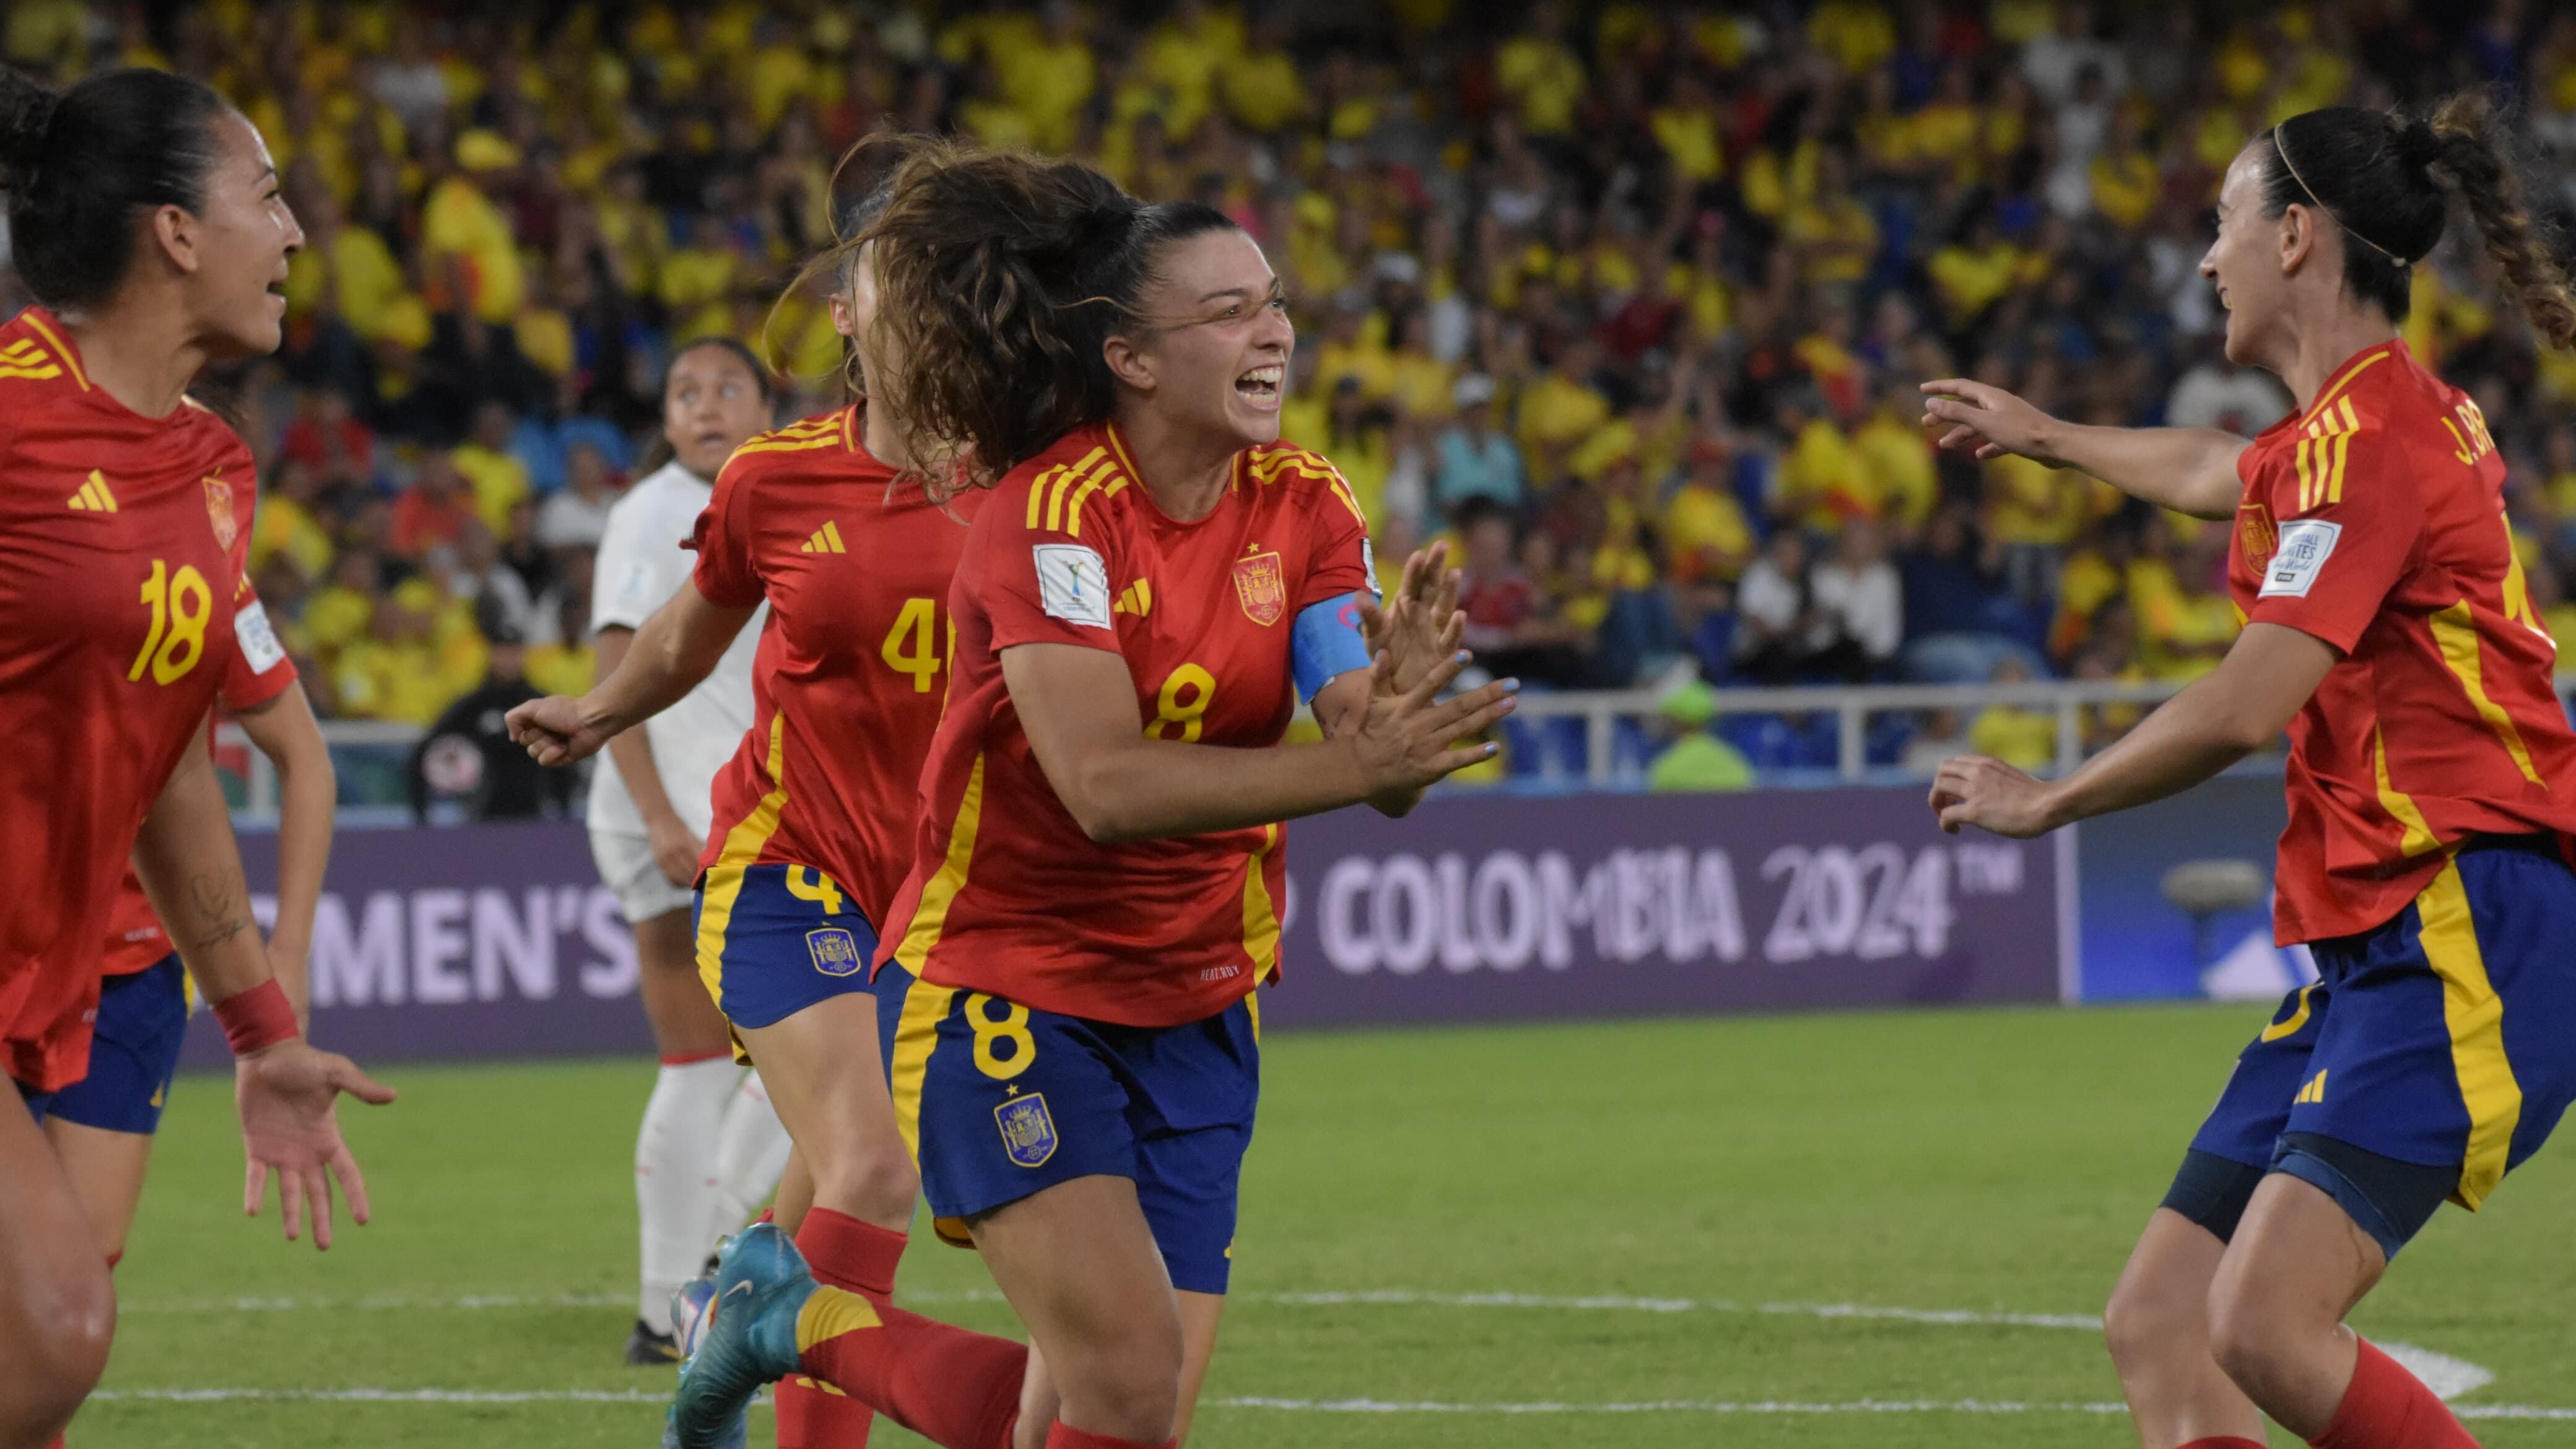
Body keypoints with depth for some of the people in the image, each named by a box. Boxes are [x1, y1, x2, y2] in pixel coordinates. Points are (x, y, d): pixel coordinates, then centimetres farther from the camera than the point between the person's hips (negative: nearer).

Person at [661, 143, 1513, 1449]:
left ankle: (808, 1325, 26)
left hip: (1192, 1014, 6)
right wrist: (1354, 763, -39)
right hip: (1001, 986, -6)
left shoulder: (1304, 510, -2)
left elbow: (1381, 776, -10)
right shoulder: (1052, 511, -19)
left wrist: (1394, 714, -34)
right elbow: (1105, 783, -31)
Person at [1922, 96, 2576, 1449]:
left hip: (2461, 938, -10)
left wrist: (2045, 800, -3)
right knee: (2156, 1328, 3)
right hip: (2369, 951, 10)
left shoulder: (2370, 435, -14)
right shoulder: (2359, 420, 18)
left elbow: (2246, 708, -20)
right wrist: (2044, 435, 62)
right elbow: (2218, 473, 43)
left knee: (2262, 1328, -24)